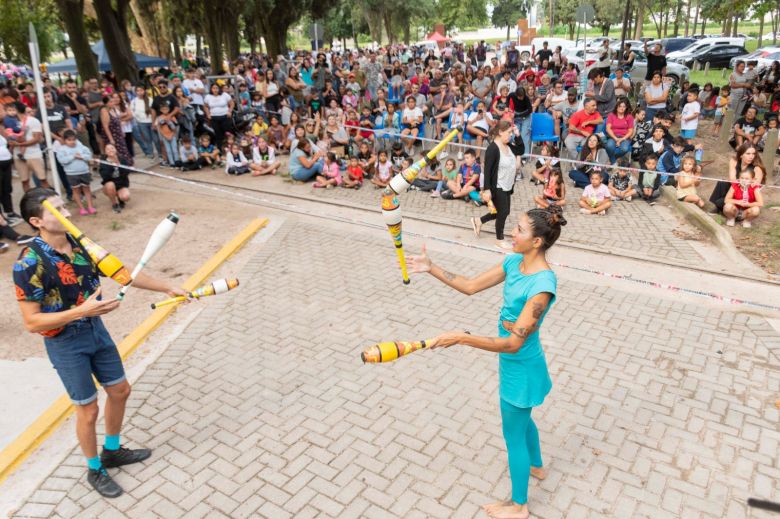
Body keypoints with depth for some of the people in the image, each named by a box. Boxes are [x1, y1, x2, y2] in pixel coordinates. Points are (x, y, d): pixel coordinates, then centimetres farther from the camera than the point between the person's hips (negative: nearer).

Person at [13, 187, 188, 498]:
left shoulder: (81, 244, -5)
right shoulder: (30, 264, -23)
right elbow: (31, 322, -21)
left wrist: (166, 288, 2)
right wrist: (81, 311, -32)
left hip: (96, 329, 7)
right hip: (65, 343, -6)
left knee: (120, 391, 17)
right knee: (88, 409, 6)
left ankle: (112, 451, 41)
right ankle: (95, 471, 31)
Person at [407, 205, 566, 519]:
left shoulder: (542, 285, -33)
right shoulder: (514, 262, -7)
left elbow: (514, 342, -33)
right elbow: (470, 286, 2)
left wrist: (460, 338, -36)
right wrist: (432, 269, -6)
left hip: (521, 367, -8)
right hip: (514, 361, 9)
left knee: (513, 434, 12)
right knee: (522, 419, 32)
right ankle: (536, 466, 61)